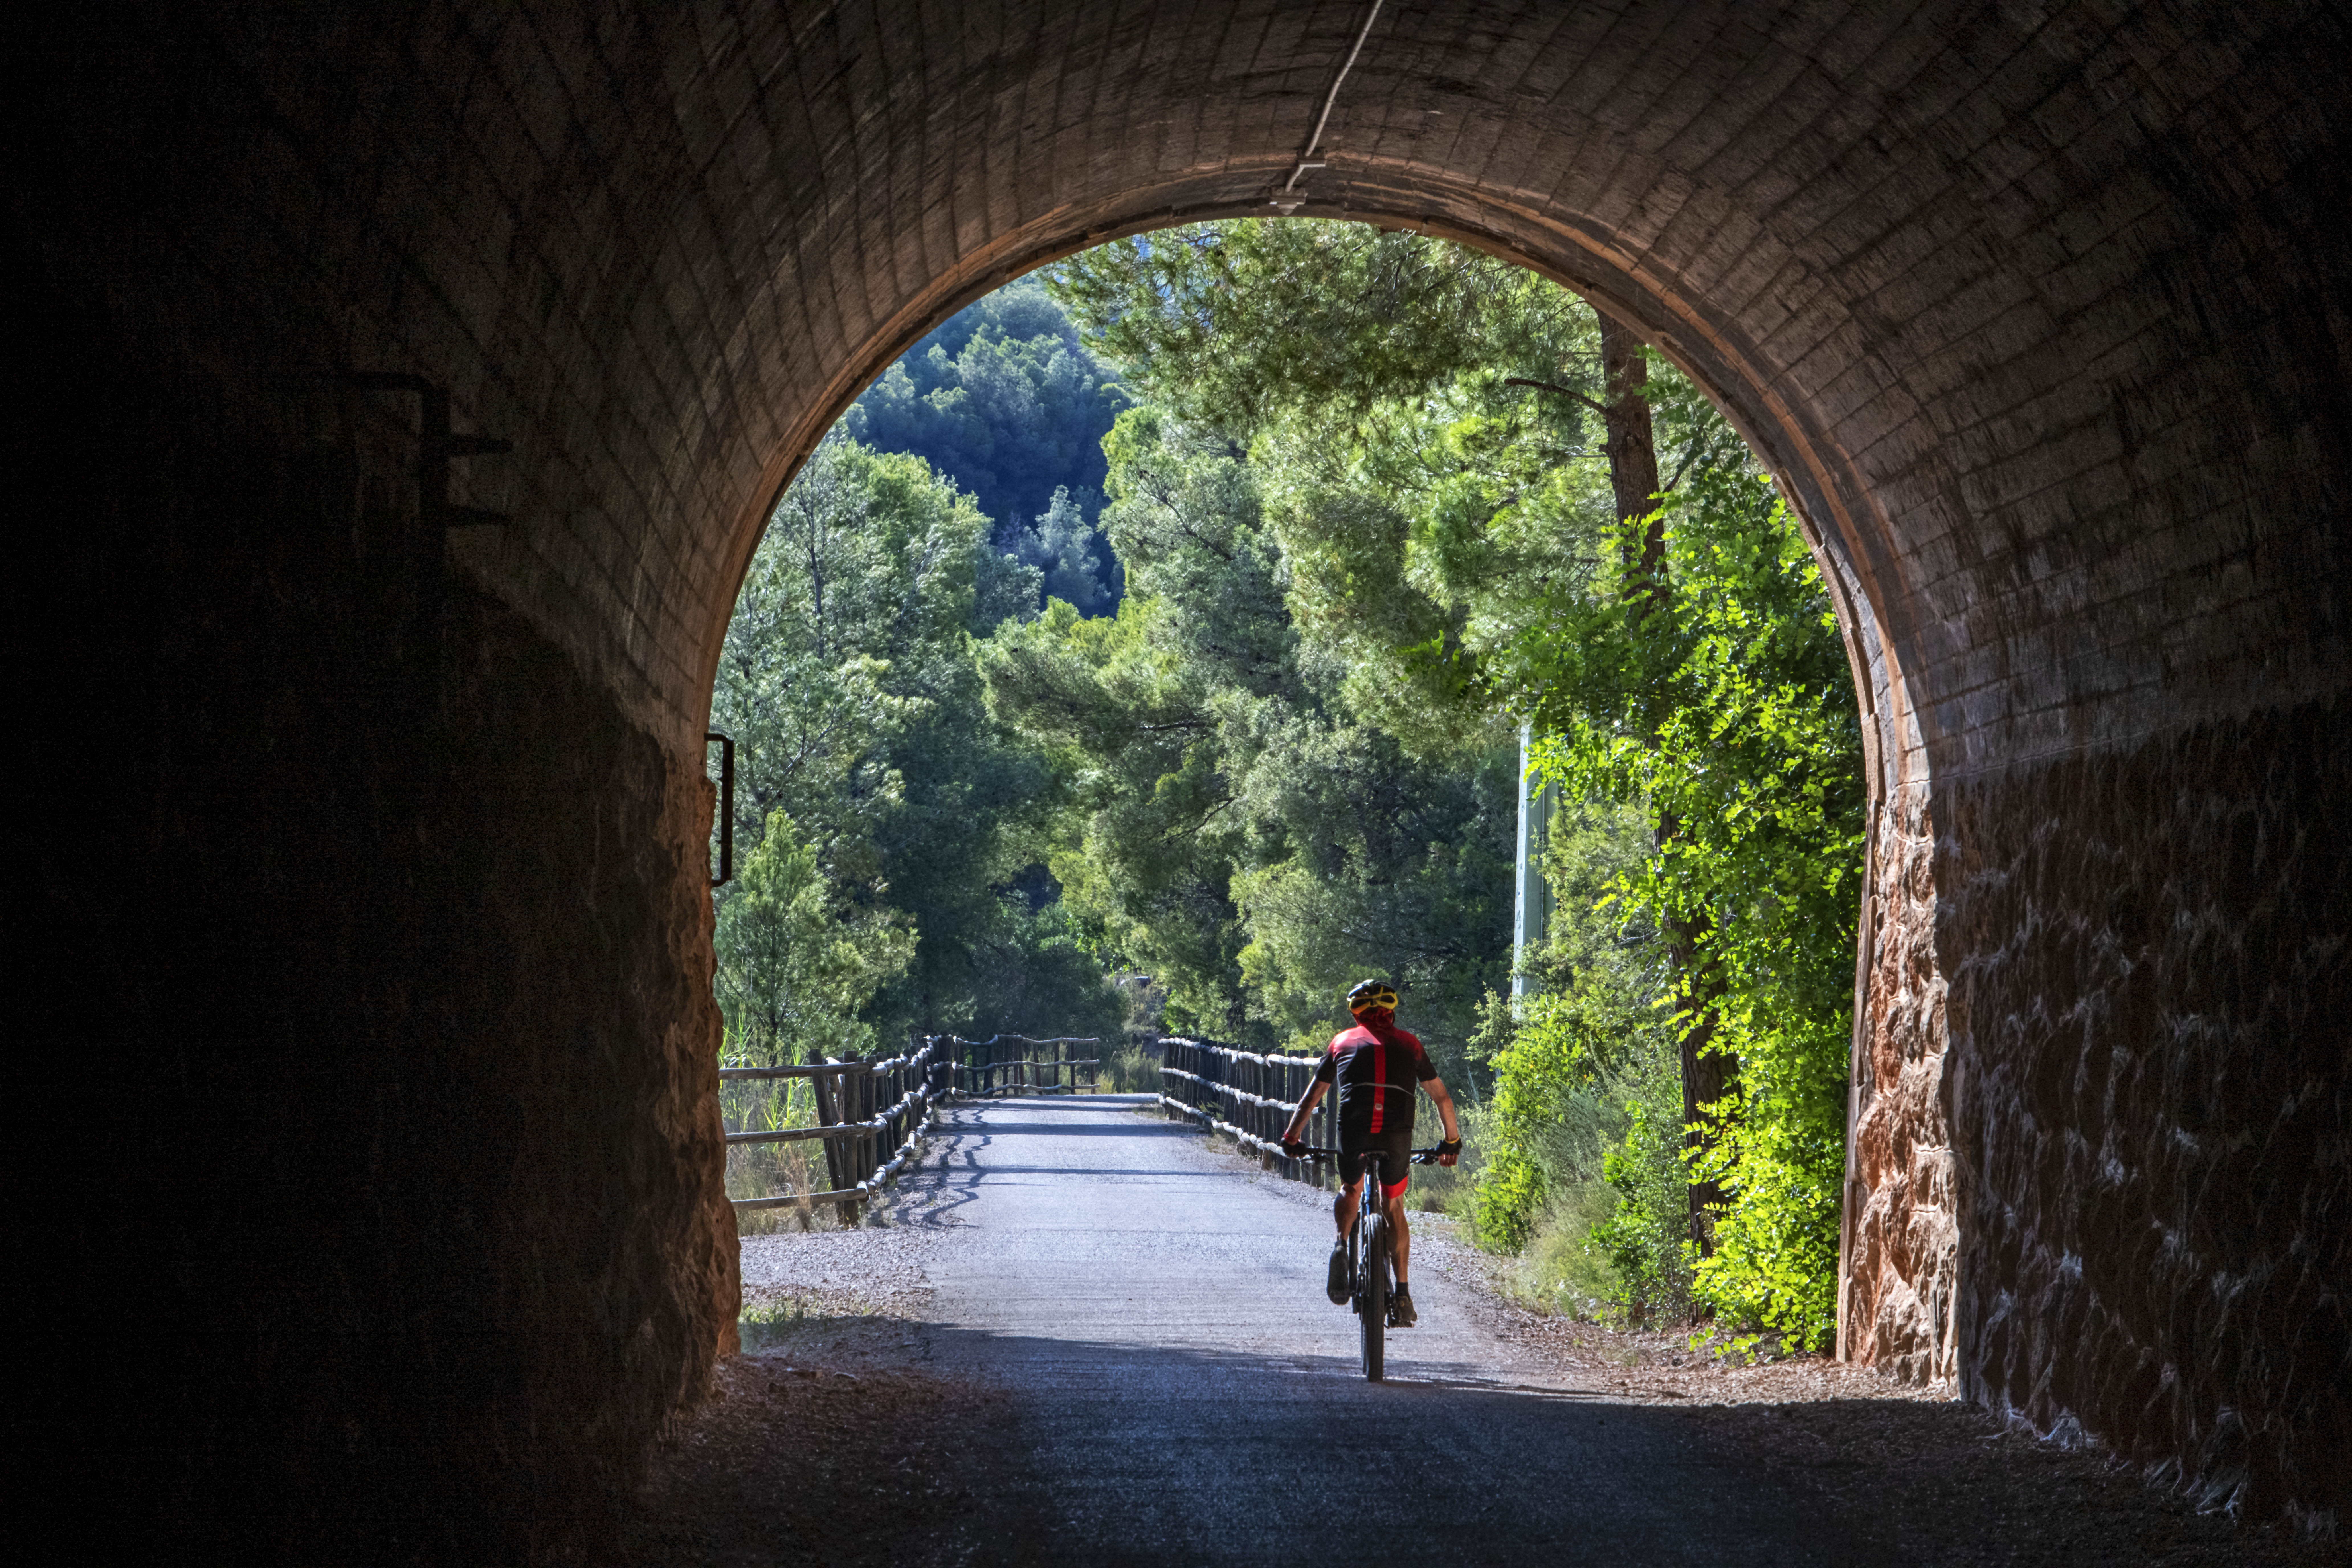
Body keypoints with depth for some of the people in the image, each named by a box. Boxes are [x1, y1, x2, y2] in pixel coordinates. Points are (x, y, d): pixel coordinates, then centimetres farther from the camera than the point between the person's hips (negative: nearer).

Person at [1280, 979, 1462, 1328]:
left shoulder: (1343, 1042, 22)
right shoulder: (1409, 1044, 23)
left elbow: (1311, 1098, 25)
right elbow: (1442, 1097, 27)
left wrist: (1291, 1138, 35)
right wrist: (1453, 1141, 39)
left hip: (1354, 1129, 0)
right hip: (1398, 1135, 0)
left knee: (1350, 1190, 28)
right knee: (1394, 1207, 19)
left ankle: (1341, 1245, -1)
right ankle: (1402, 1295, 11)